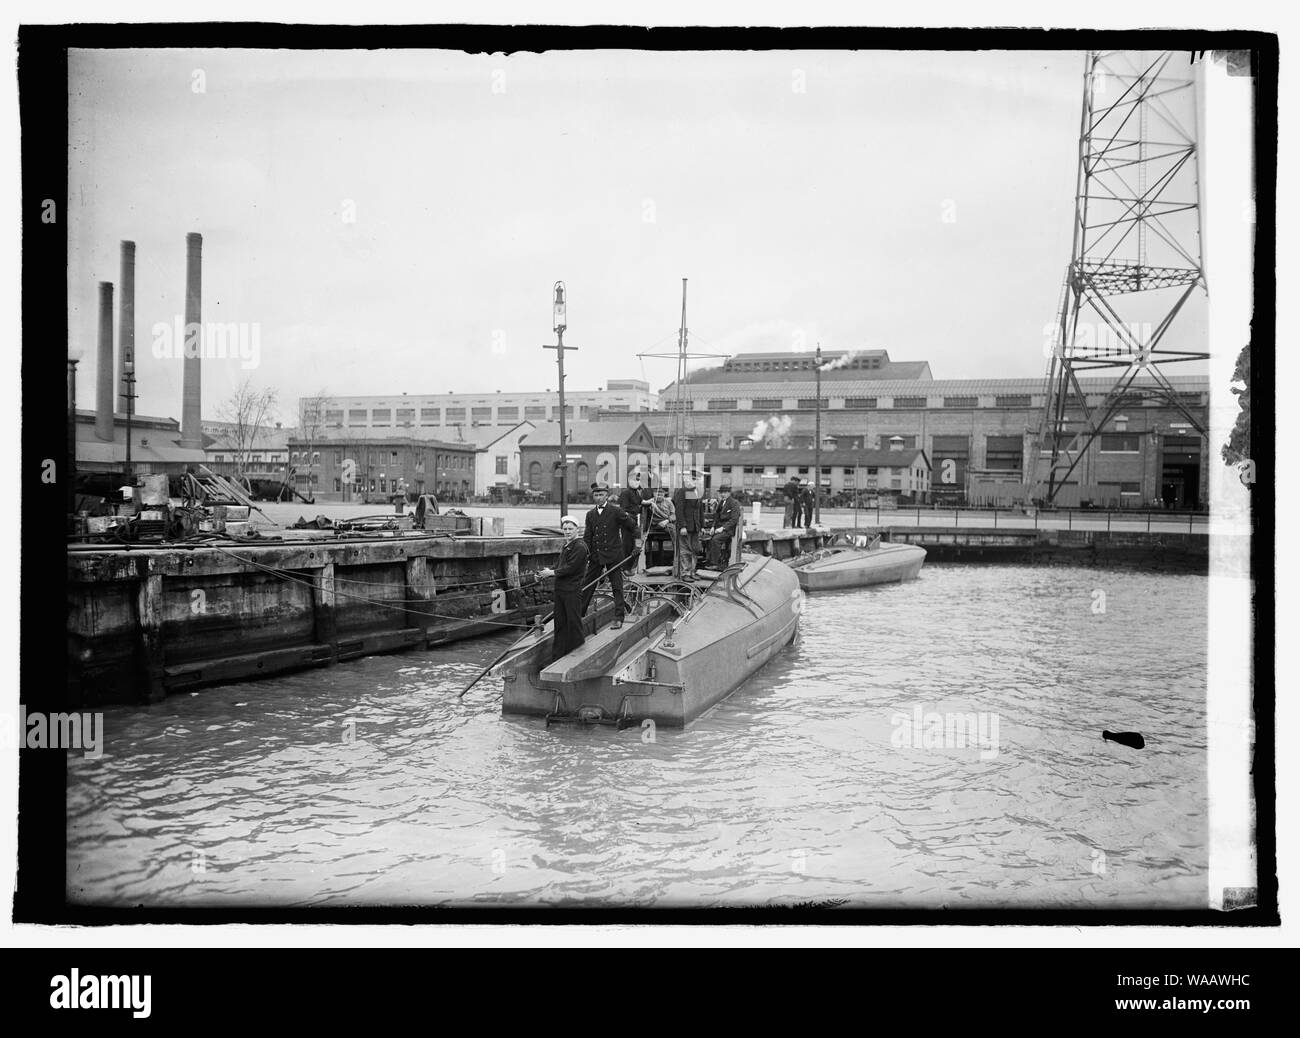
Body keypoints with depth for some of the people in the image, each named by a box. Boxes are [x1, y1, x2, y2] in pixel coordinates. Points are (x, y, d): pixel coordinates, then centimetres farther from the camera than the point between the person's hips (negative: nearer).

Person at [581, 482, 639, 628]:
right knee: (587, 586, 7)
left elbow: (632, 527, 0)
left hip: (613, 556, -4)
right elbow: (587, 537, 7)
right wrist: (584, 554, -1)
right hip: (595, 556, 4)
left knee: (617, 587, 0)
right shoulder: (590, 515, 10)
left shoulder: (616, 512, -4)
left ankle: (619, 618, 5)